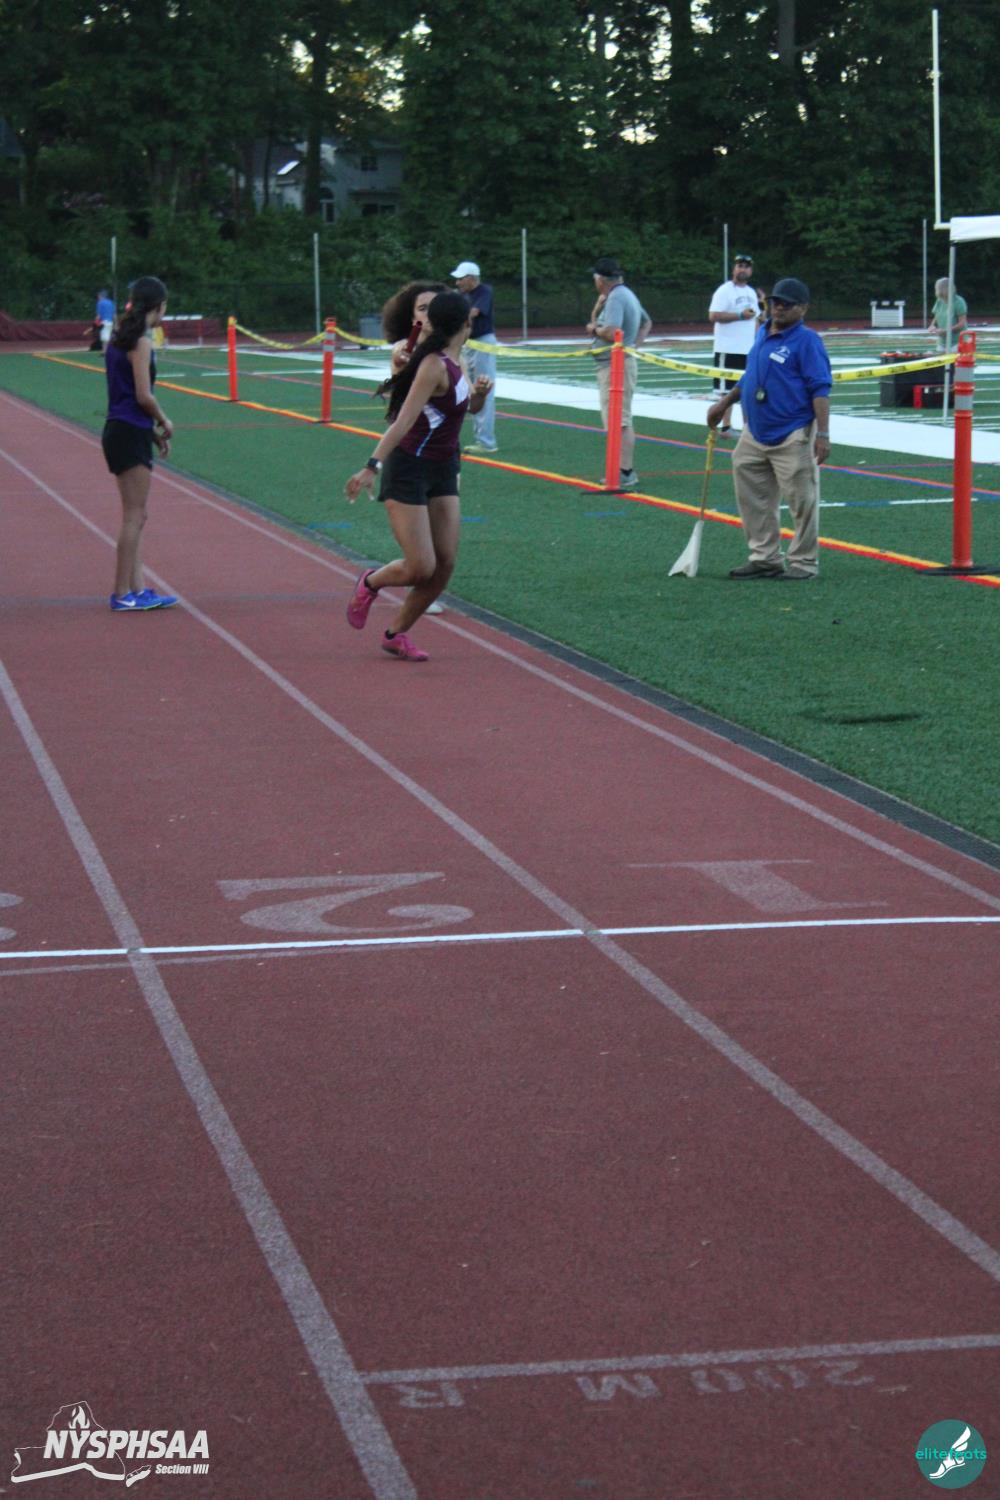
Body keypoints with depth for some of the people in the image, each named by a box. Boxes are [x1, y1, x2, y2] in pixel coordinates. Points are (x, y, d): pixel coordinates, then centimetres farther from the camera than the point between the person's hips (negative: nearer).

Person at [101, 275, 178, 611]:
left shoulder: (120, 338, 13)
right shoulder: (141, 342, -14)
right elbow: (144, 396, -18)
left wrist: (153, 430, 15)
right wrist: (165, 423, -1)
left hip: (120, 432, 9)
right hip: (131, 435, -9)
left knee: (134, 516, 12)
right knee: (134, 516, -4)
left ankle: (136, 589, 15)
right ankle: (123, 594, 0)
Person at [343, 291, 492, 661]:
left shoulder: (452, 361, 7)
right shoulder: (435, 366, -20)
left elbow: (470, 406, 23)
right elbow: (403, 421, -26)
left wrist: (480, 392, 0)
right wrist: (373, 467, -33)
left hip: (442, 470, 9)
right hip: (408, 469, -9)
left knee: (445, 564, 2)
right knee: (421, 568, -10)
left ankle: (396, 633, 16)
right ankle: (370, 582, 21)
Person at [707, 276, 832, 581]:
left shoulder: (807, 341, -10)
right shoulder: (763, 334, 13)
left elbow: (820, 389, -16)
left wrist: (823, 434, -22)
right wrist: (724, 404, 31)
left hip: (792, 438, -8)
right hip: (754, 435, 8)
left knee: (802, 501, -2)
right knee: (753, 499, 11)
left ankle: (804, 563, 6)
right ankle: (765, 559, 20)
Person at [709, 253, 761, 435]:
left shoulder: (751, 292, 16)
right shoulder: (724, 291, -9)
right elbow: (713, 316, -18)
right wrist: (740, 315, -20)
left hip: (749, 350, 7)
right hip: (728, 350, -7)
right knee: (727, 390, -5)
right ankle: (725, 427, -2)